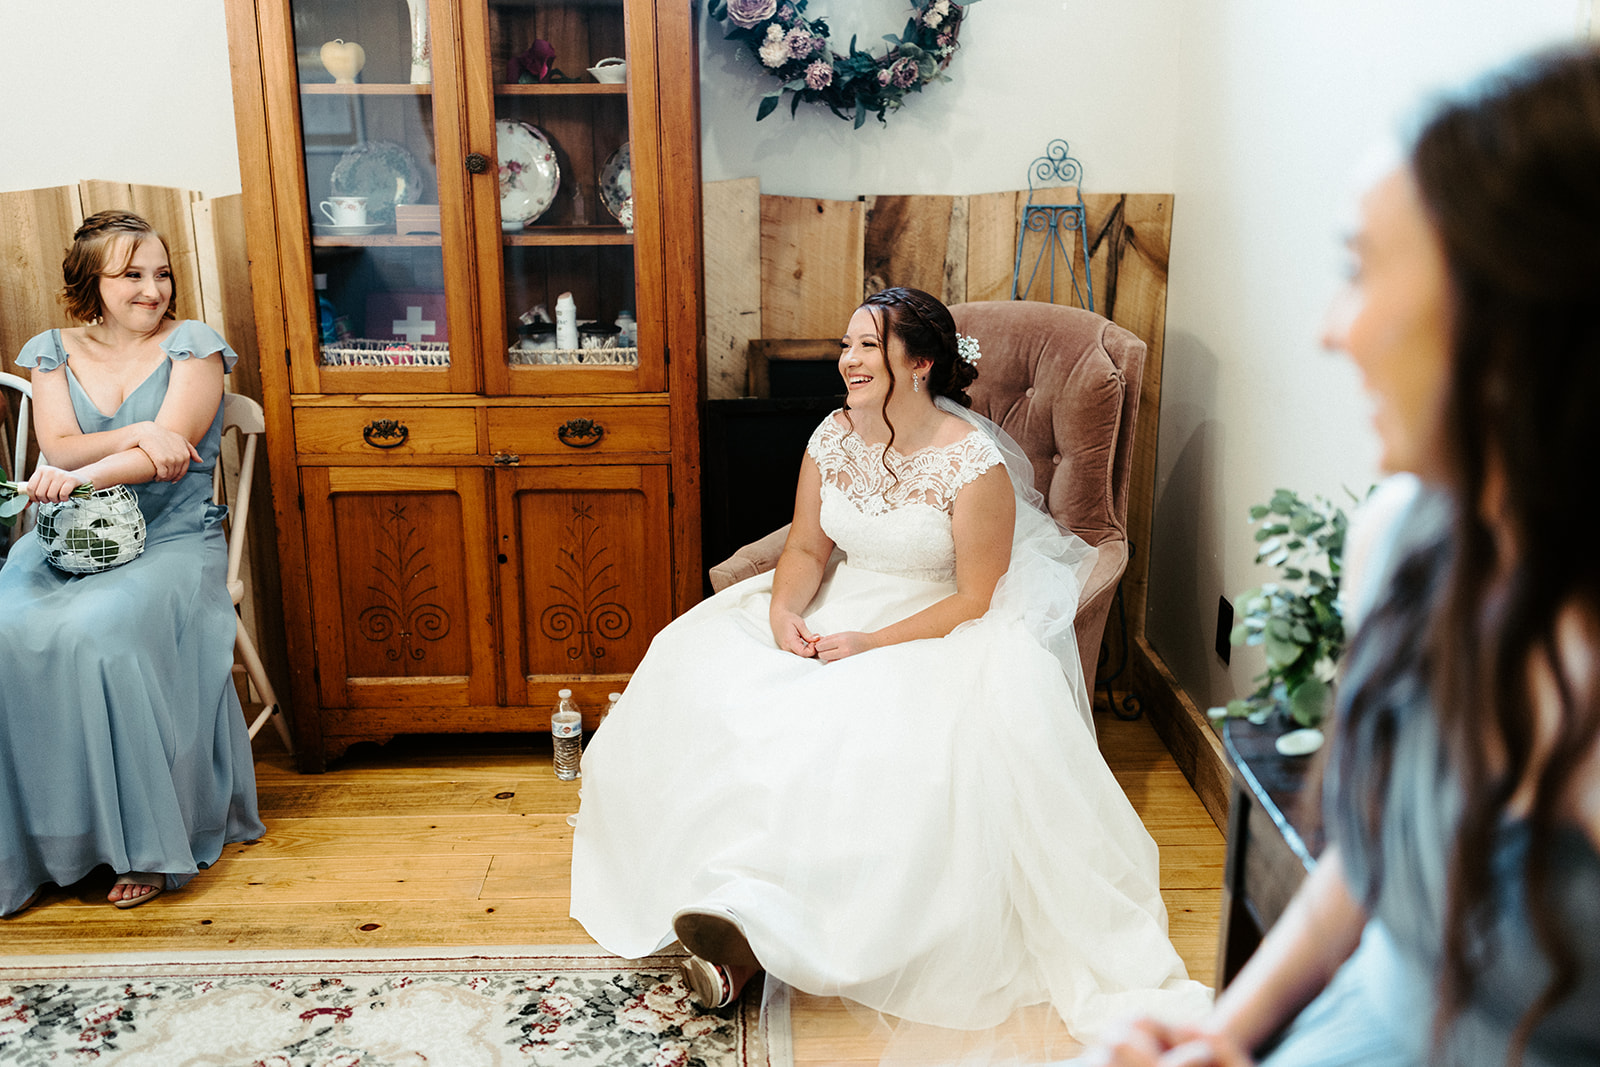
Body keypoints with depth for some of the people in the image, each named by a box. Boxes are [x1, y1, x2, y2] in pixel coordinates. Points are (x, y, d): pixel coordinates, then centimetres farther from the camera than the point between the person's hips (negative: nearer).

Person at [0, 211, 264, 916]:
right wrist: (138, 433, -18)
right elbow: (58, 447, -1)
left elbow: (169, 450, -11)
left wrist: (81, 475, -26)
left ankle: (148, 841, -20)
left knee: (98, 633, -31)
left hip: (171, 537, -3)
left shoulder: (192, 346, 2)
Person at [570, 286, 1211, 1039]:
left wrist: (873, 643, -23)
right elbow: (808, 549, 8)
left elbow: (975, 601, -15)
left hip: (942, 633, -5)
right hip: (839, 612, 6)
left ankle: (760, 924, -26)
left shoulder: (974, 463, -17)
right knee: (704, 665, -17)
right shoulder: (833, 438, 1)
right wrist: (783, 608, -13)